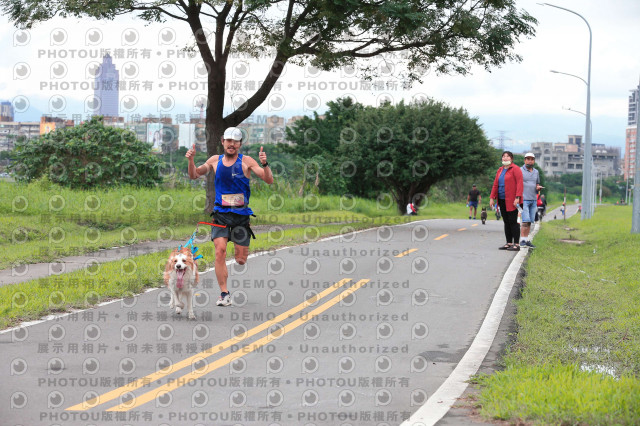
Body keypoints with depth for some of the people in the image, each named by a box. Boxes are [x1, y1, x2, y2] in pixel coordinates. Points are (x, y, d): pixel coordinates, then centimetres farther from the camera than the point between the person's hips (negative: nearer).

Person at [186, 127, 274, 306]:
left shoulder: (246, 161, -2)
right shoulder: (215, 160, 7)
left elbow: (269, 181, -8)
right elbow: (194, 175, 17)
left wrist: (264, 164, -26)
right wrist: (191, 160, -1)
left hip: (241, 214, -1)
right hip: (221, 213, 1)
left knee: (241, 260, 3)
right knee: (220, 252, -17)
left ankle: (241, 249, 42)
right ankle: (224, 294, -9)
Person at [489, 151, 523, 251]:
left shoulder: (515, 169, -6)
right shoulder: (500, 170, 16)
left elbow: (519, 184, -13)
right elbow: (495, 185, 17)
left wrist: (517, 198, -20)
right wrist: (492, 198, 9)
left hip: (511, 201, -7)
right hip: (502, 201, 7)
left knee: (513, 221, -7)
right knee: (506, 222, 10)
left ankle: (516, 244, -4)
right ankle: (509, 243, 15)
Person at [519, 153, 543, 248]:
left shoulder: (536, 172, 16)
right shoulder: (520, 171, -1)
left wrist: (538, 187, 1)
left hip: (533, 200, 6)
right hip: (523, 200, -6)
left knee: (529, 222, 5)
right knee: (525, 221, -12)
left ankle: (527, 240, 10)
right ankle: (522, 240, -8)